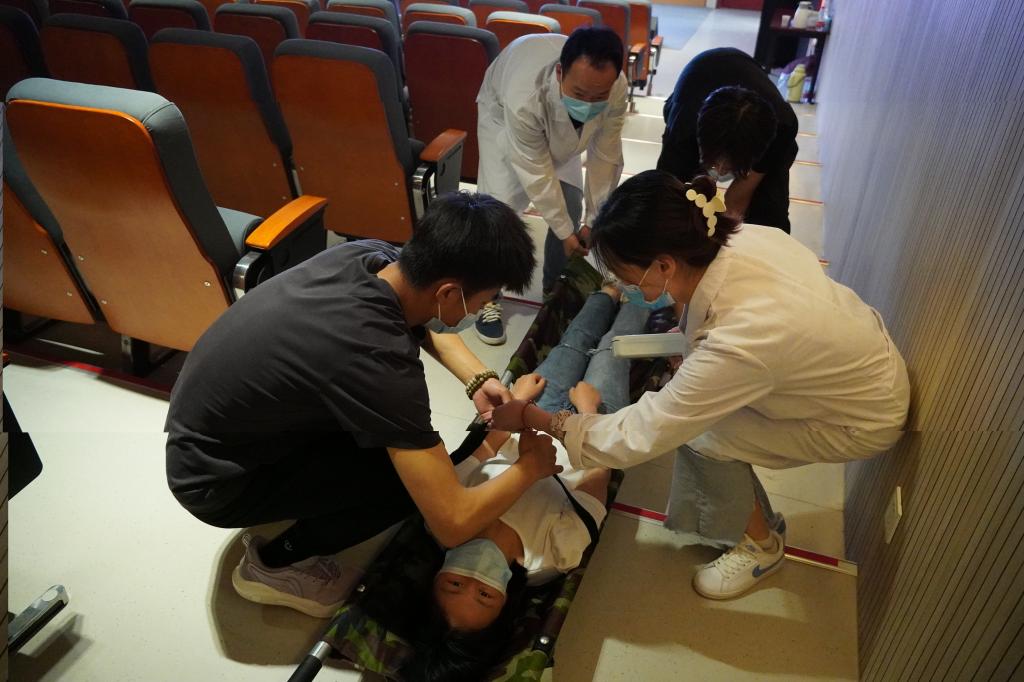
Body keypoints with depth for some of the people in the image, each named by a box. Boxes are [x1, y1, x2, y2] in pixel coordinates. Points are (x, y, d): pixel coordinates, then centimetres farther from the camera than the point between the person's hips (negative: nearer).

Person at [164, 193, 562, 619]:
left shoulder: (373, 255, -15)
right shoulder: (380, 360, -37)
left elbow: (424, 323, 9)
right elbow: (453, 523, -31)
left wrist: (478, 380, -6)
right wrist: (531, 467, -14)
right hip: (215, 483, -7)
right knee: (412, 475, -16)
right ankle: (274, 563, 5)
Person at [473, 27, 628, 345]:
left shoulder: (616, 89, -35)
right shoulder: (524, 97, -45)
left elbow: (605, 156, -22)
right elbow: (536, 174, -34)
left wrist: (595, 218, -16)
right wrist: (565, 232, -25)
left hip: (559, 125, 4)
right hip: (503, 113, -3)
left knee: (571, 206, -2)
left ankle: (554, 290, 20)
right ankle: (488, 298, 3)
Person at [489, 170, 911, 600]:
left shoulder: (737, 344, -40)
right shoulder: (740, 238, -21)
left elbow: (638, 436, -29)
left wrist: (533, 417, -20)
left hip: (865, 418, -7)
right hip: (856, 360, 7)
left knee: (700, 437, -13)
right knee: (694, 410, -3)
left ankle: (760, 544, 14)